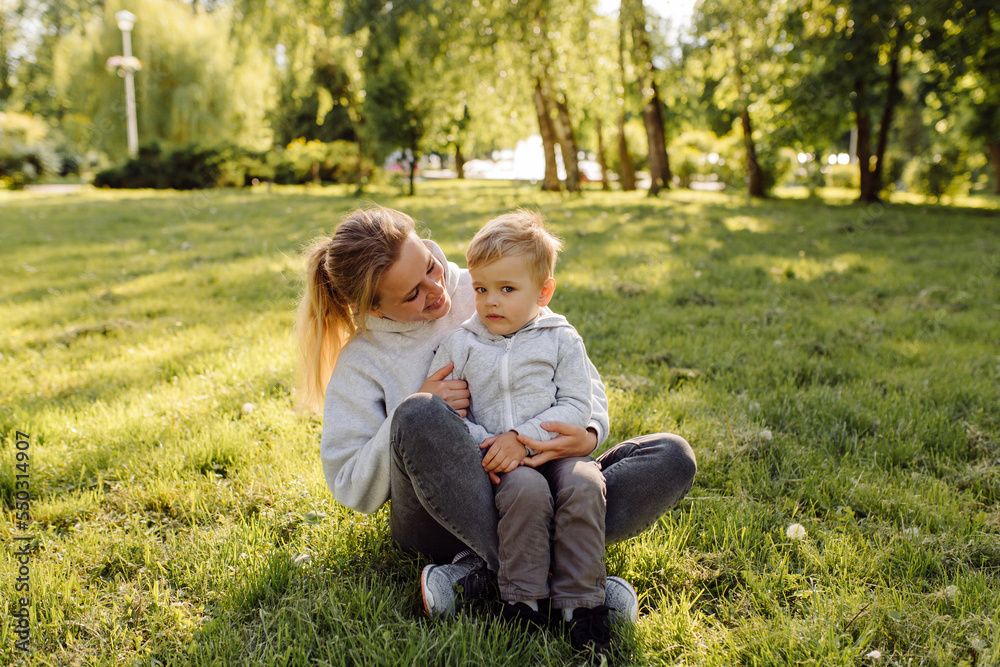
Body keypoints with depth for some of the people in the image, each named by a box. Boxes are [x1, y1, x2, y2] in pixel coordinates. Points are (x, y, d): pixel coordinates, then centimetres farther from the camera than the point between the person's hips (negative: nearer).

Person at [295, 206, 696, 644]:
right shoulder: (359, 363, 0)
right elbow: (351, 489, -2)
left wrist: (589, 435, -16)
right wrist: (411, 420, -17)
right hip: (442, 519, -3)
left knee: (673, 457, -16)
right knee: (418, 415, -33)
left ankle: (481, 569, -25)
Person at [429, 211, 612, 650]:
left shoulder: (561, 339, 6)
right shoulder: (460, 344, 8)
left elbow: (576, 407, -2)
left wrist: (523, 438, -15)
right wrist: (481, 443, -13)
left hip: (555, 448, 1)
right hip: (499, 462, 0)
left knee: (584, 485, -29)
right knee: (527, 490, -32)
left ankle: (581, 602, -17)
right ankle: (522, 599, -15)